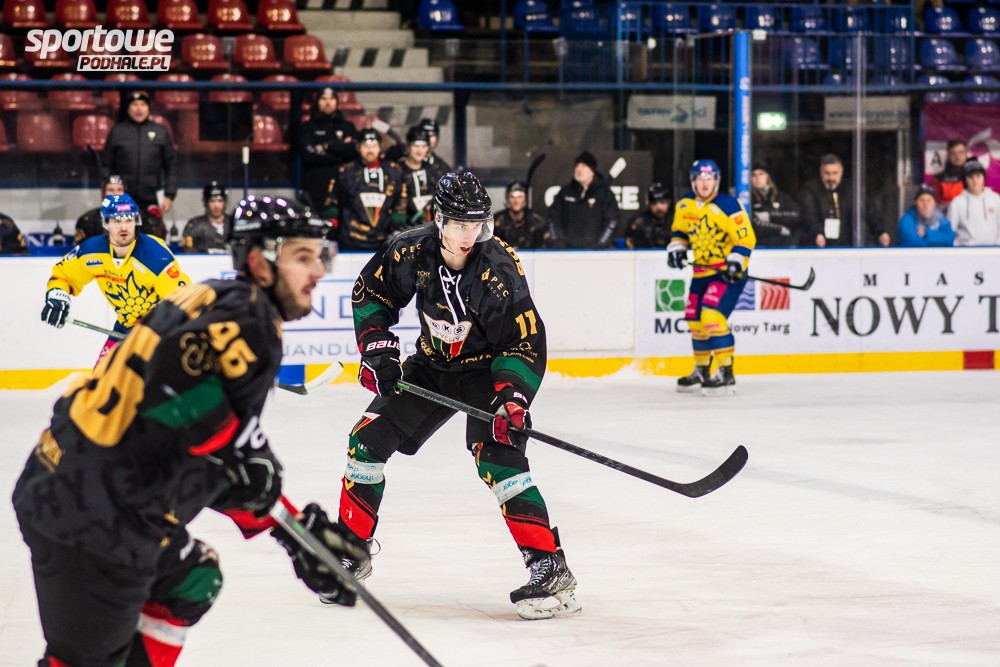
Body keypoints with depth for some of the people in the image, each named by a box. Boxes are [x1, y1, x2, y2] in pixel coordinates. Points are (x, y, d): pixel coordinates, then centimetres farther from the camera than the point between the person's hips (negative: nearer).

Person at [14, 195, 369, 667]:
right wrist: (242, 451, -22)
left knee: (191, 580, 26)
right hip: (96, 517, -10)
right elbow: (178, 366, -30)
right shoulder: (248, 314, -9)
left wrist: (296, 529, 21)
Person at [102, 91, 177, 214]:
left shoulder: (161, 131, 9)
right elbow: (106, 166, 7)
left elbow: (171, 166, 9)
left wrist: (169, 196, 1)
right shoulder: (117, 131, 8)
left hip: (151, 202, 0)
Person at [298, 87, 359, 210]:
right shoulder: (308, 127, 13)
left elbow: (354, 150, 1)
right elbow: (308, 154, -3)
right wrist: (340, 150, -1)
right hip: (316, 186, -1)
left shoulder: (347, 127, 18)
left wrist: (327, 146, -3)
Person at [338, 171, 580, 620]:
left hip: (488, 367, -5)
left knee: (497, 455, -26)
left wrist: (512, 399, -35)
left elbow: (526, 342, -24)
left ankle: (550, 567, -26)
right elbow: (371, 292, 1)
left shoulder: (498, 268, -28)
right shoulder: (411, 252, -18)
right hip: (432, 365, 5)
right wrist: (378, 349, -9)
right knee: (369, 439, 1)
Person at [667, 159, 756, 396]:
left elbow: (746, 238, -17)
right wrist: (676, 247, 2)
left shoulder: (728, 206, -18)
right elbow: (680, 230, 19)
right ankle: (701, 372, 30)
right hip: (701, 271, 8)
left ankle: (726, 375, -17)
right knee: (695, 320, 12)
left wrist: (736, 261, -29)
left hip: (728, 272, -8)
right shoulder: (685, 205, 2)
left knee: (712, 316, -21)